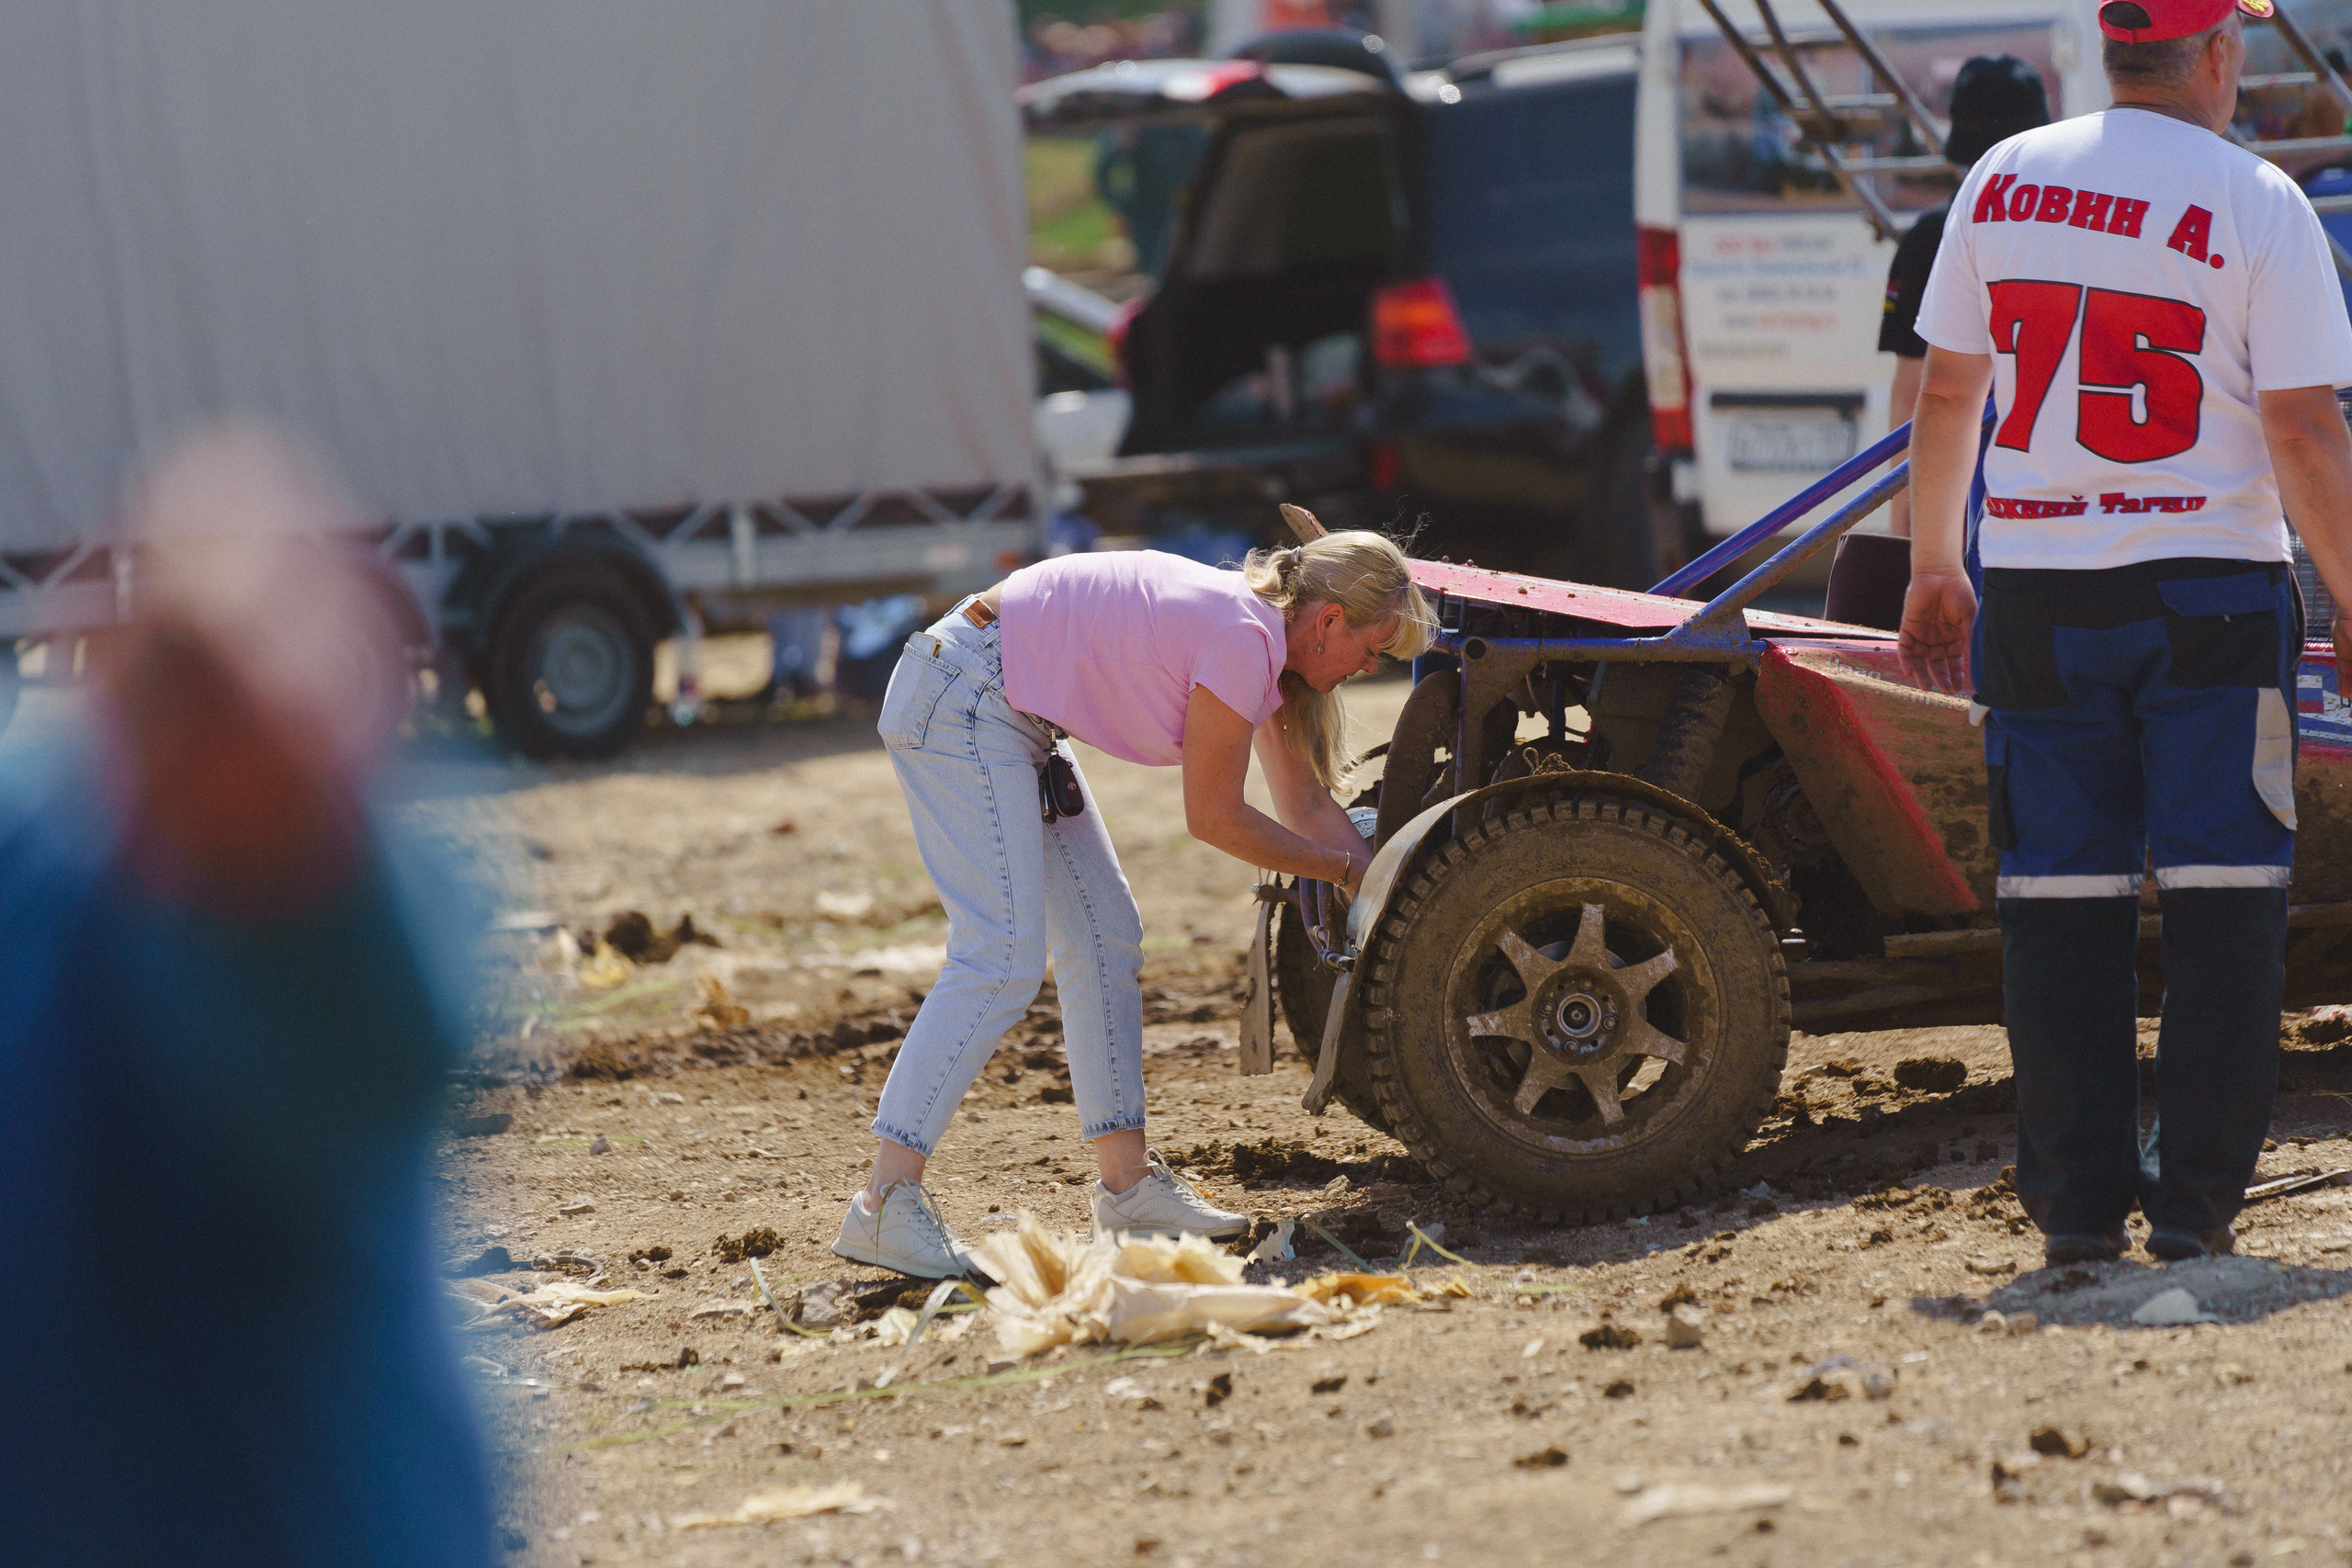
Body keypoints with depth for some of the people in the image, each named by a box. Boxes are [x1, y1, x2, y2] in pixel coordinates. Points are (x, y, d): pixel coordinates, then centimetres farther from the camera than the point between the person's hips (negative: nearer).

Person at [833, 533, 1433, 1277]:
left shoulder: (1262, 637, 9)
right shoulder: (1241, 641, -20)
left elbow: (1307, 805, 18)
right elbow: (1215, 819, -12)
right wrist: (1346, 870, -1)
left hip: (1009, 716, 11)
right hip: (957, 704, -11)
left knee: (1106, 938, 9)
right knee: (1001, 958, -17)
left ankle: (1128, 1180, 14)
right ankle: (884, 1205, -20)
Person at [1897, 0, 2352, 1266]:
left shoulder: (2002, 181, 5)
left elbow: (1946, 391, 11)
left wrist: (1931, 567, 22)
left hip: (2033, 591, 4)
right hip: (2208, 587, -4)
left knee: (2058, 899, 7)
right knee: (2223, 897, 2)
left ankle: (2077, 1199, 7)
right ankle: (2194, 1198, 0)